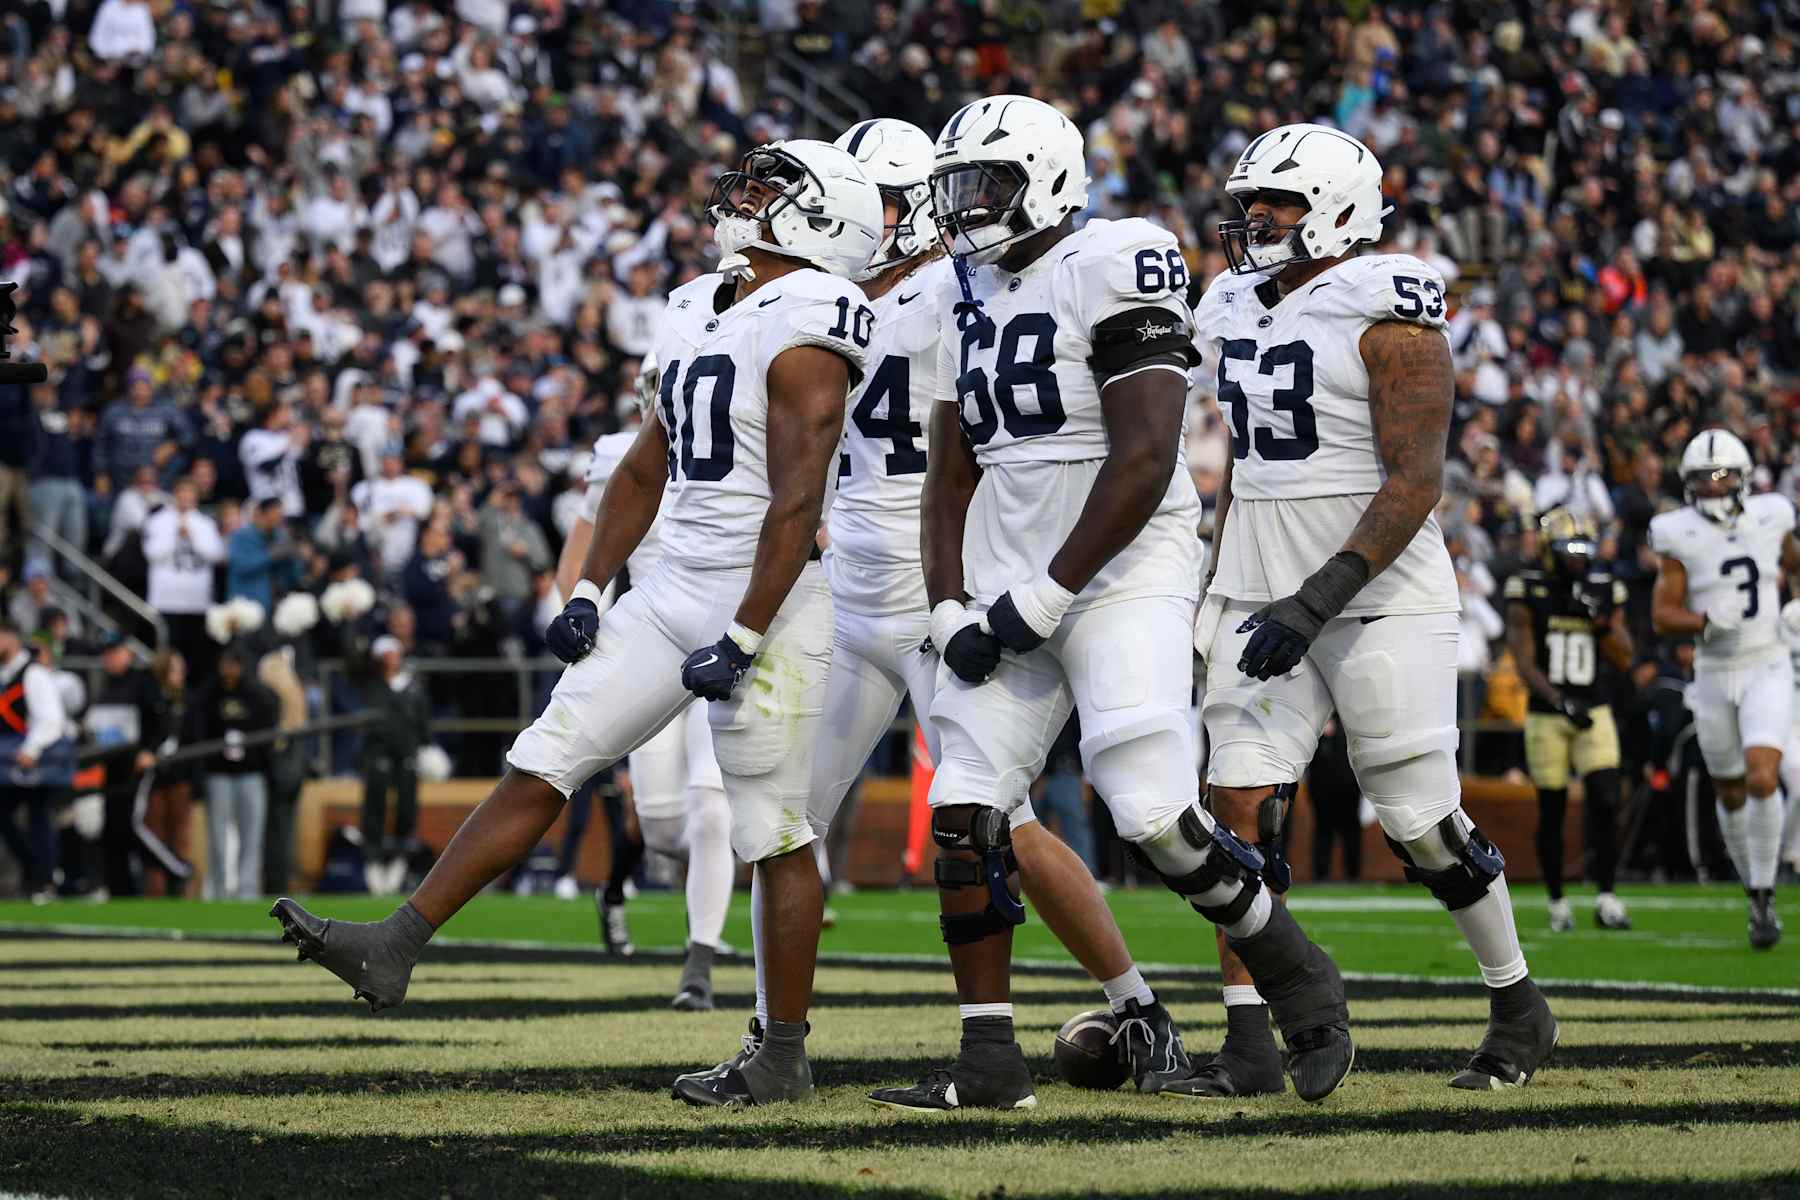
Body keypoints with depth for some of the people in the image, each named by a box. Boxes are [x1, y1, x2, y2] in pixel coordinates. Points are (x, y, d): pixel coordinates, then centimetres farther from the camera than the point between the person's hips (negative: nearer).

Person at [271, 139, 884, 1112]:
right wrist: (589, 591, 14)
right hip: (673, 588, 9)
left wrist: (742, 641, -22)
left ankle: (785, 1059, 7)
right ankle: (393, 949, 2)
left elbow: (798, 503, -19)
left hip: (764, 599, -9)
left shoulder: (802, 332, -14)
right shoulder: (700, 313, 14)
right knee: (543, 765, 4)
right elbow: (646, 466, 21)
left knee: (773, 834, -1)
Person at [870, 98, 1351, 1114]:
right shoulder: (971, 298, 13)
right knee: (964, 813, -3)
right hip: (1011, 590, 7)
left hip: (1124, 576, -7)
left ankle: (1298, 980, 9)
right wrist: (952, 609, 3)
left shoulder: (1114, 270, -11)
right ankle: (989, 1061, 3)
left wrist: (1042, 598, -17)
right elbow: (952, 475, 17)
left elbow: (1143, 463, -17)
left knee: (1157, 817, -15)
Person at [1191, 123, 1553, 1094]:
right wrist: (1214, 593, 18)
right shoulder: (1236, 309, 11)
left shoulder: (1385, 311, -13)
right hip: (1263, 601, 6)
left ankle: (1518, 1003, 21)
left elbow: (1414, 484, -18)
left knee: (1422, 824, 0)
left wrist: (1315, 603, -24)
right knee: (1238, 805, -7)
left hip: (1379, 601, -6)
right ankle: (1248, 1042, -5)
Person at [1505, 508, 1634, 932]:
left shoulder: (1605, 592, 3)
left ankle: (1606, 900, -11)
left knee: (1605, 802, -13)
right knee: (1551, 813, 5)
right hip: (1545, 716, -2)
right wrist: (1559, 701, -26)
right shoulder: (1528, 593, -7)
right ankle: (1557, 903, 18)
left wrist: (1599, 620, -16)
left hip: (1595, 713, 2)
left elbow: (1624, 660, 0)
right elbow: (1524, 662, -12)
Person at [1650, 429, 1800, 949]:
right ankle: (1756, 892, 32)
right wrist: (1706, 623, -26)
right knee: (1731, 796, 11)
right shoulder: (1681, 536, -7)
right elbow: (1662, 615, -10)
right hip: (1714, 674, 1)